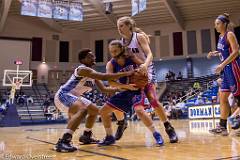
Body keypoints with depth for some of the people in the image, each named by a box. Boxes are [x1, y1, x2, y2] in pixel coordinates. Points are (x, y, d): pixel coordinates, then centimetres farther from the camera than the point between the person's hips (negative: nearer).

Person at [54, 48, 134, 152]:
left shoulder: (92, 73, 9)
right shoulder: (83, 69, -22)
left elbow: (103, 89, 11)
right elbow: (104, 77, -34)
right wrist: (126, 74, -32)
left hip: (71, 96, 11)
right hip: (62, 95, -11)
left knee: (94, 110, 19)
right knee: (83, 110, -36)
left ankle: (86, 136, 31)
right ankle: (63, 142, -39)